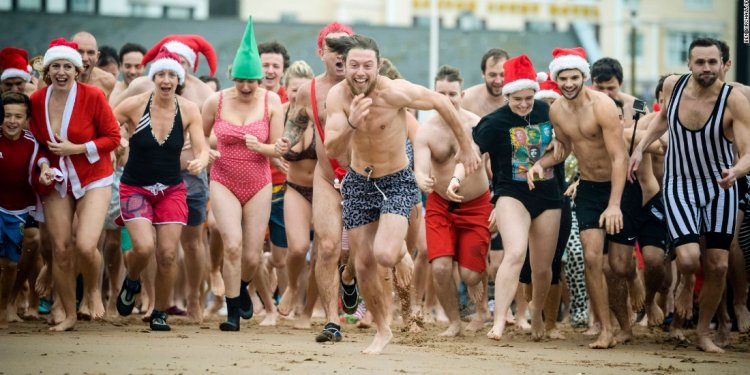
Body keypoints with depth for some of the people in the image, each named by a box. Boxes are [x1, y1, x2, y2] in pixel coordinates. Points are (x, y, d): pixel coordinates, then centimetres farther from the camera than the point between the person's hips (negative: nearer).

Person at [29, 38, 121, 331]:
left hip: (93, 180, -3)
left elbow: (113, 137, -7)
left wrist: (76, 149, -17)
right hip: (57, 183, 4)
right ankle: (69, 315, 20)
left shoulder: (93, 96, -13)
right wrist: (44, 166, -8)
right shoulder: (37, 101, -3)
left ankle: (93, 289, 14)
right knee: (60, 249, 3)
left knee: (85, 245, -20)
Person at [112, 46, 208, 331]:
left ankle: (159, 314, 16)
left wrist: (200, 161, -30)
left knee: (168, 254, -4)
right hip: (135, 188, -2)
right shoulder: (134, 105, -12)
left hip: (171, 190, 2)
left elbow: (202, 148, -10)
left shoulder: (188, 110, -6)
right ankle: (131, 281, 16)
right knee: (144, 247, -20)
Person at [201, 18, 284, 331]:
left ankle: (242, 289, 38)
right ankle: (233, 312, -6)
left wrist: (259, 147, -21)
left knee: (252, 256, 3)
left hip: (258, 185, 1)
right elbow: (199, 138, 11)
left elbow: (277, 147, -3)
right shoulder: (216, 101, -5)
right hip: (224, 182, -1)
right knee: (232, 245, -19)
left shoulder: (271, 102, -5)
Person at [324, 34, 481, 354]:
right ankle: (382, 330, 28)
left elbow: (441, 103, -8)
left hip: (397, 183, -4)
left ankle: (401, 248, 16)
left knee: (384, 255, -23)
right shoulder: (337, 96, -14)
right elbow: (333, 152, -21)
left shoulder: (395, 92, -24)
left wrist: (466, 147, 1)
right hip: (358, 183, 4)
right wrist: (351, 124, -41)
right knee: (363, 265, 7)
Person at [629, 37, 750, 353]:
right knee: (688, 259, -18)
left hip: (720, 188, -1)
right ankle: (686, 283, 20)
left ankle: (703, 333, 21)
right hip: (679, 186, 1)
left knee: (717, 266, 1)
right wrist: (640, 147, 5)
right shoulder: (673, 86, -10)